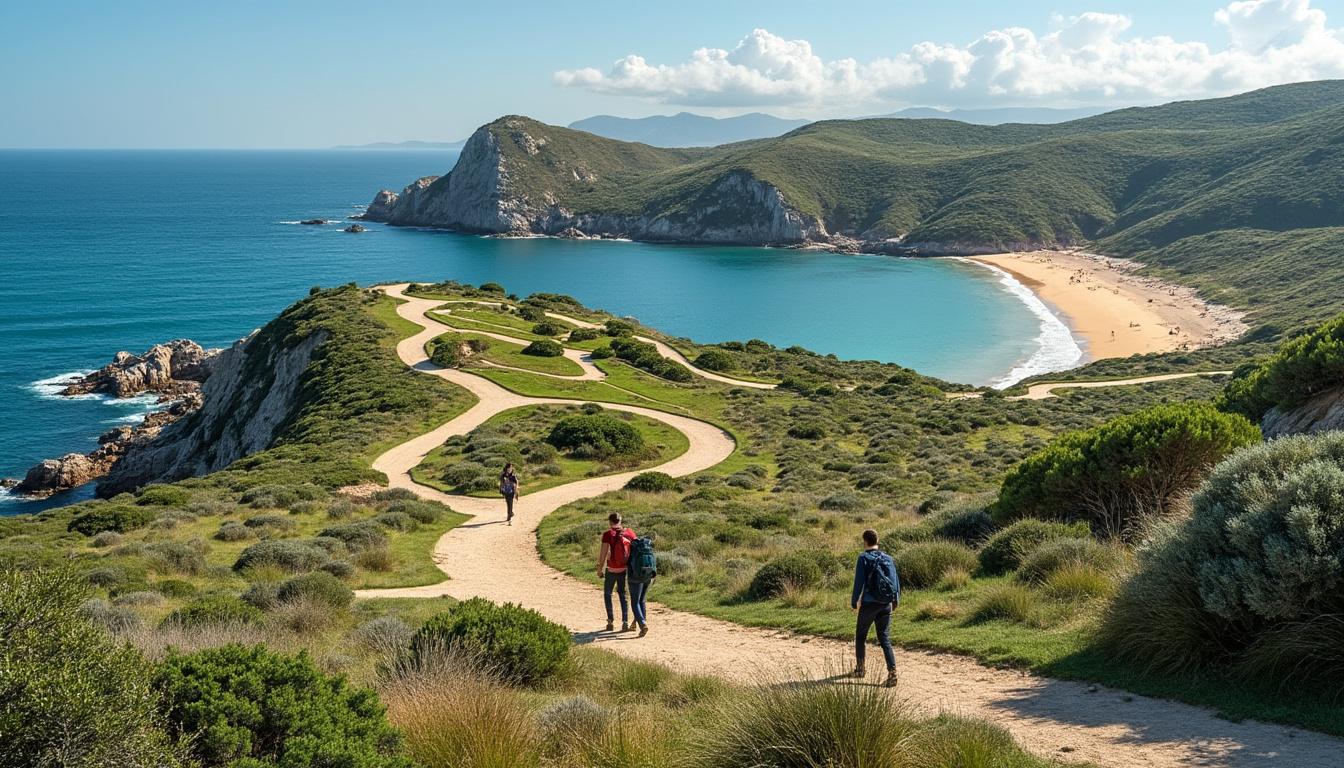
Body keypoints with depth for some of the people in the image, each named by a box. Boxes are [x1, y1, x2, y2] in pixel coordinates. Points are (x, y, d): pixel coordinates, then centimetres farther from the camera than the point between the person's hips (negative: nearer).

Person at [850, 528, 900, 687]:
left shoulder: (864, 558, -8)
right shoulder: (888, 558, 6)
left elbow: (859, 582, -12)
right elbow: (896, 580, 8)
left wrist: (854, 601, -3)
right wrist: (895, 600, 19)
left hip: (869, 604, -4)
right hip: (886, 604, 4)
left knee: (861, 635, 17)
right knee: (885, 639, 4)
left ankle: (860, 667, 25)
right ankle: (892, 672, -12)